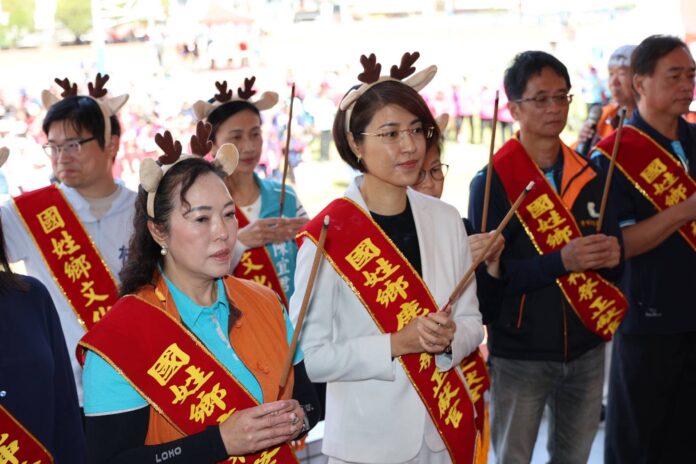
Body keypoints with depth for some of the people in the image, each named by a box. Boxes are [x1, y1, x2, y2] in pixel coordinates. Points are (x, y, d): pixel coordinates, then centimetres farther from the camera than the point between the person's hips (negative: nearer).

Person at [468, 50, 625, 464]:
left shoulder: (589, 175, 6)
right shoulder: (494, 181, -10)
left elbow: (610, 249, 10)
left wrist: (613, 256, -14)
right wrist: (561, 261, -28)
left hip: (586, 348, 5)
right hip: (519, 355, -5)